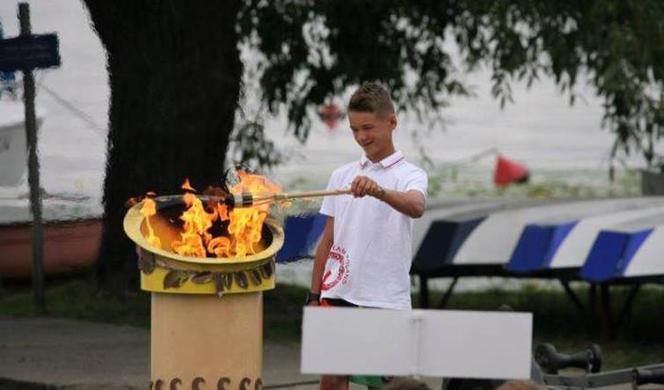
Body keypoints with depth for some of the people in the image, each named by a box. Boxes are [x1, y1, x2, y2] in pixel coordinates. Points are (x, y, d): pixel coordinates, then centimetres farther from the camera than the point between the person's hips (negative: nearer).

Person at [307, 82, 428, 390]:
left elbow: (416, 207, -28)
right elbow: (328, 240, 15)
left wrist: (378, 191, -46)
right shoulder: (341, 176, 12)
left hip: (386, 298, -4)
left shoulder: (410, 175, -3)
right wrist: (314, 295, 11)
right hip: (339, 293, 4)